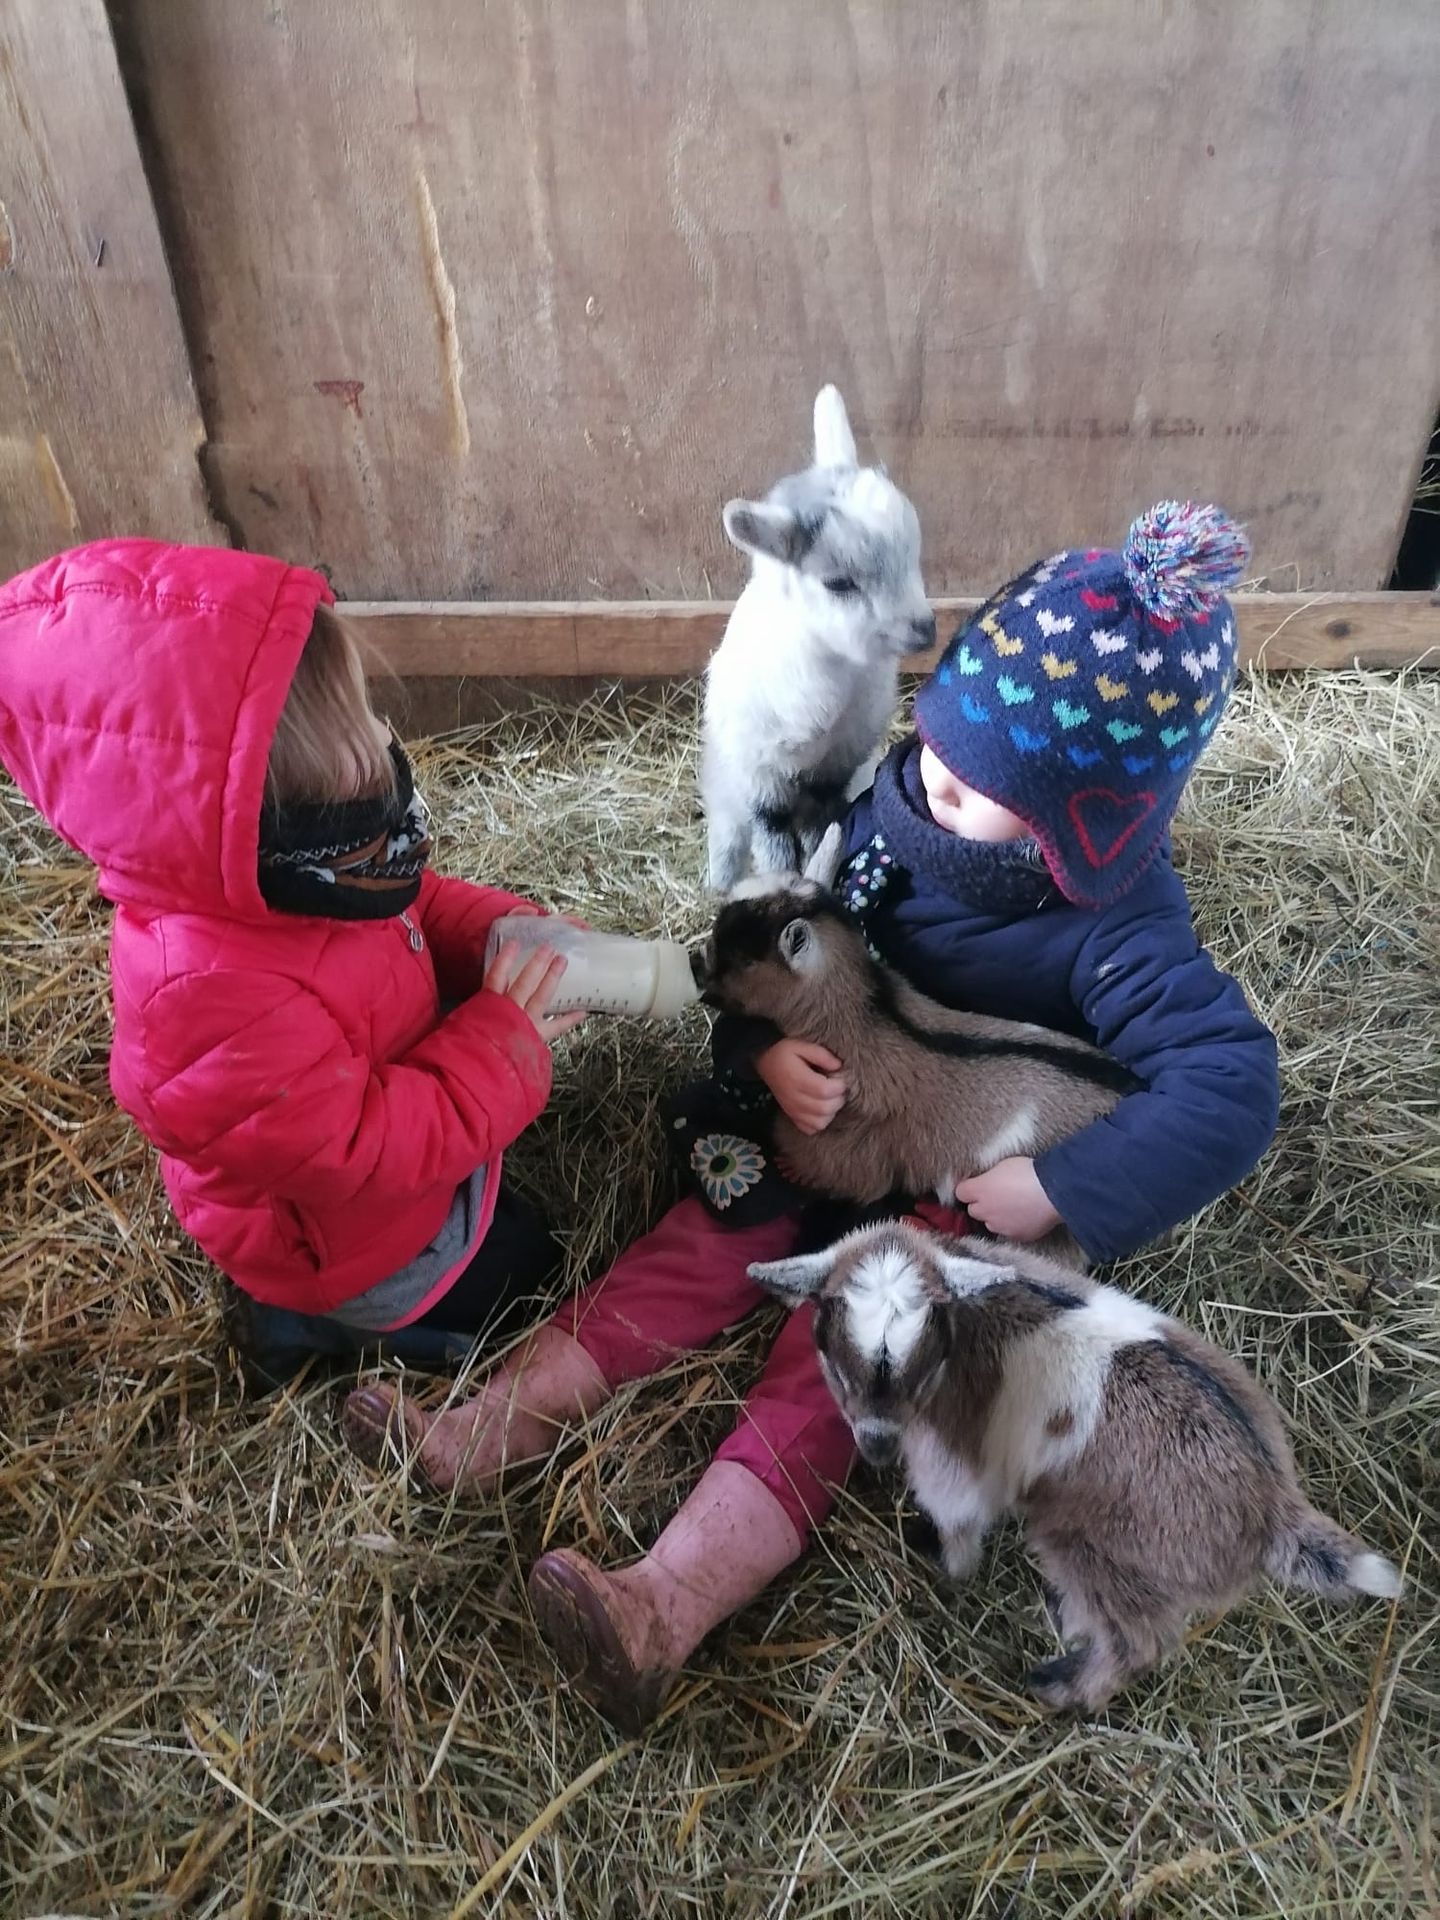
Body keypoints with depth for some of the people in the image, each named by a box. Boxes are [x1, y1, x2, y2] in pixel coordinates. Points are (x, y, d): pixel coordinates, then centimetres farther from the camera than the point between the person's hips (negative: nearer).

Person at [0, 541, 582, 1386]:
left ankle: (304, 1292, 27)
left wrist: (510, 932, -19)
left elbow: (416, 901, 0)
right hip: (359, 1242, -7)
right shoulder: (224, 1006, -46)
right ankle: (302, 1315, 16)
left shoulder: (252, 881, -19)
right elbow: (383, 1147, -36)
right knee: (526, 1276, 14)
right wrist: (505, 1035, -28)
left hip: (397, 1130, 7)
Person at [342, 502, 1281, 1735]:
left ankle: (669, 1604, -32)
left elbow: (1232, 1088, -30)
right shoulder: (888, 803, -13)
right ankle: (494, 1426, -13)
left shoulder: (1121, 931, -25)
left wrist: (1057, 1194, -34)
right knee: (712, 1240, -11)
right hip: (833, 1114, 5)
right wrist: (767, 1042, -25)